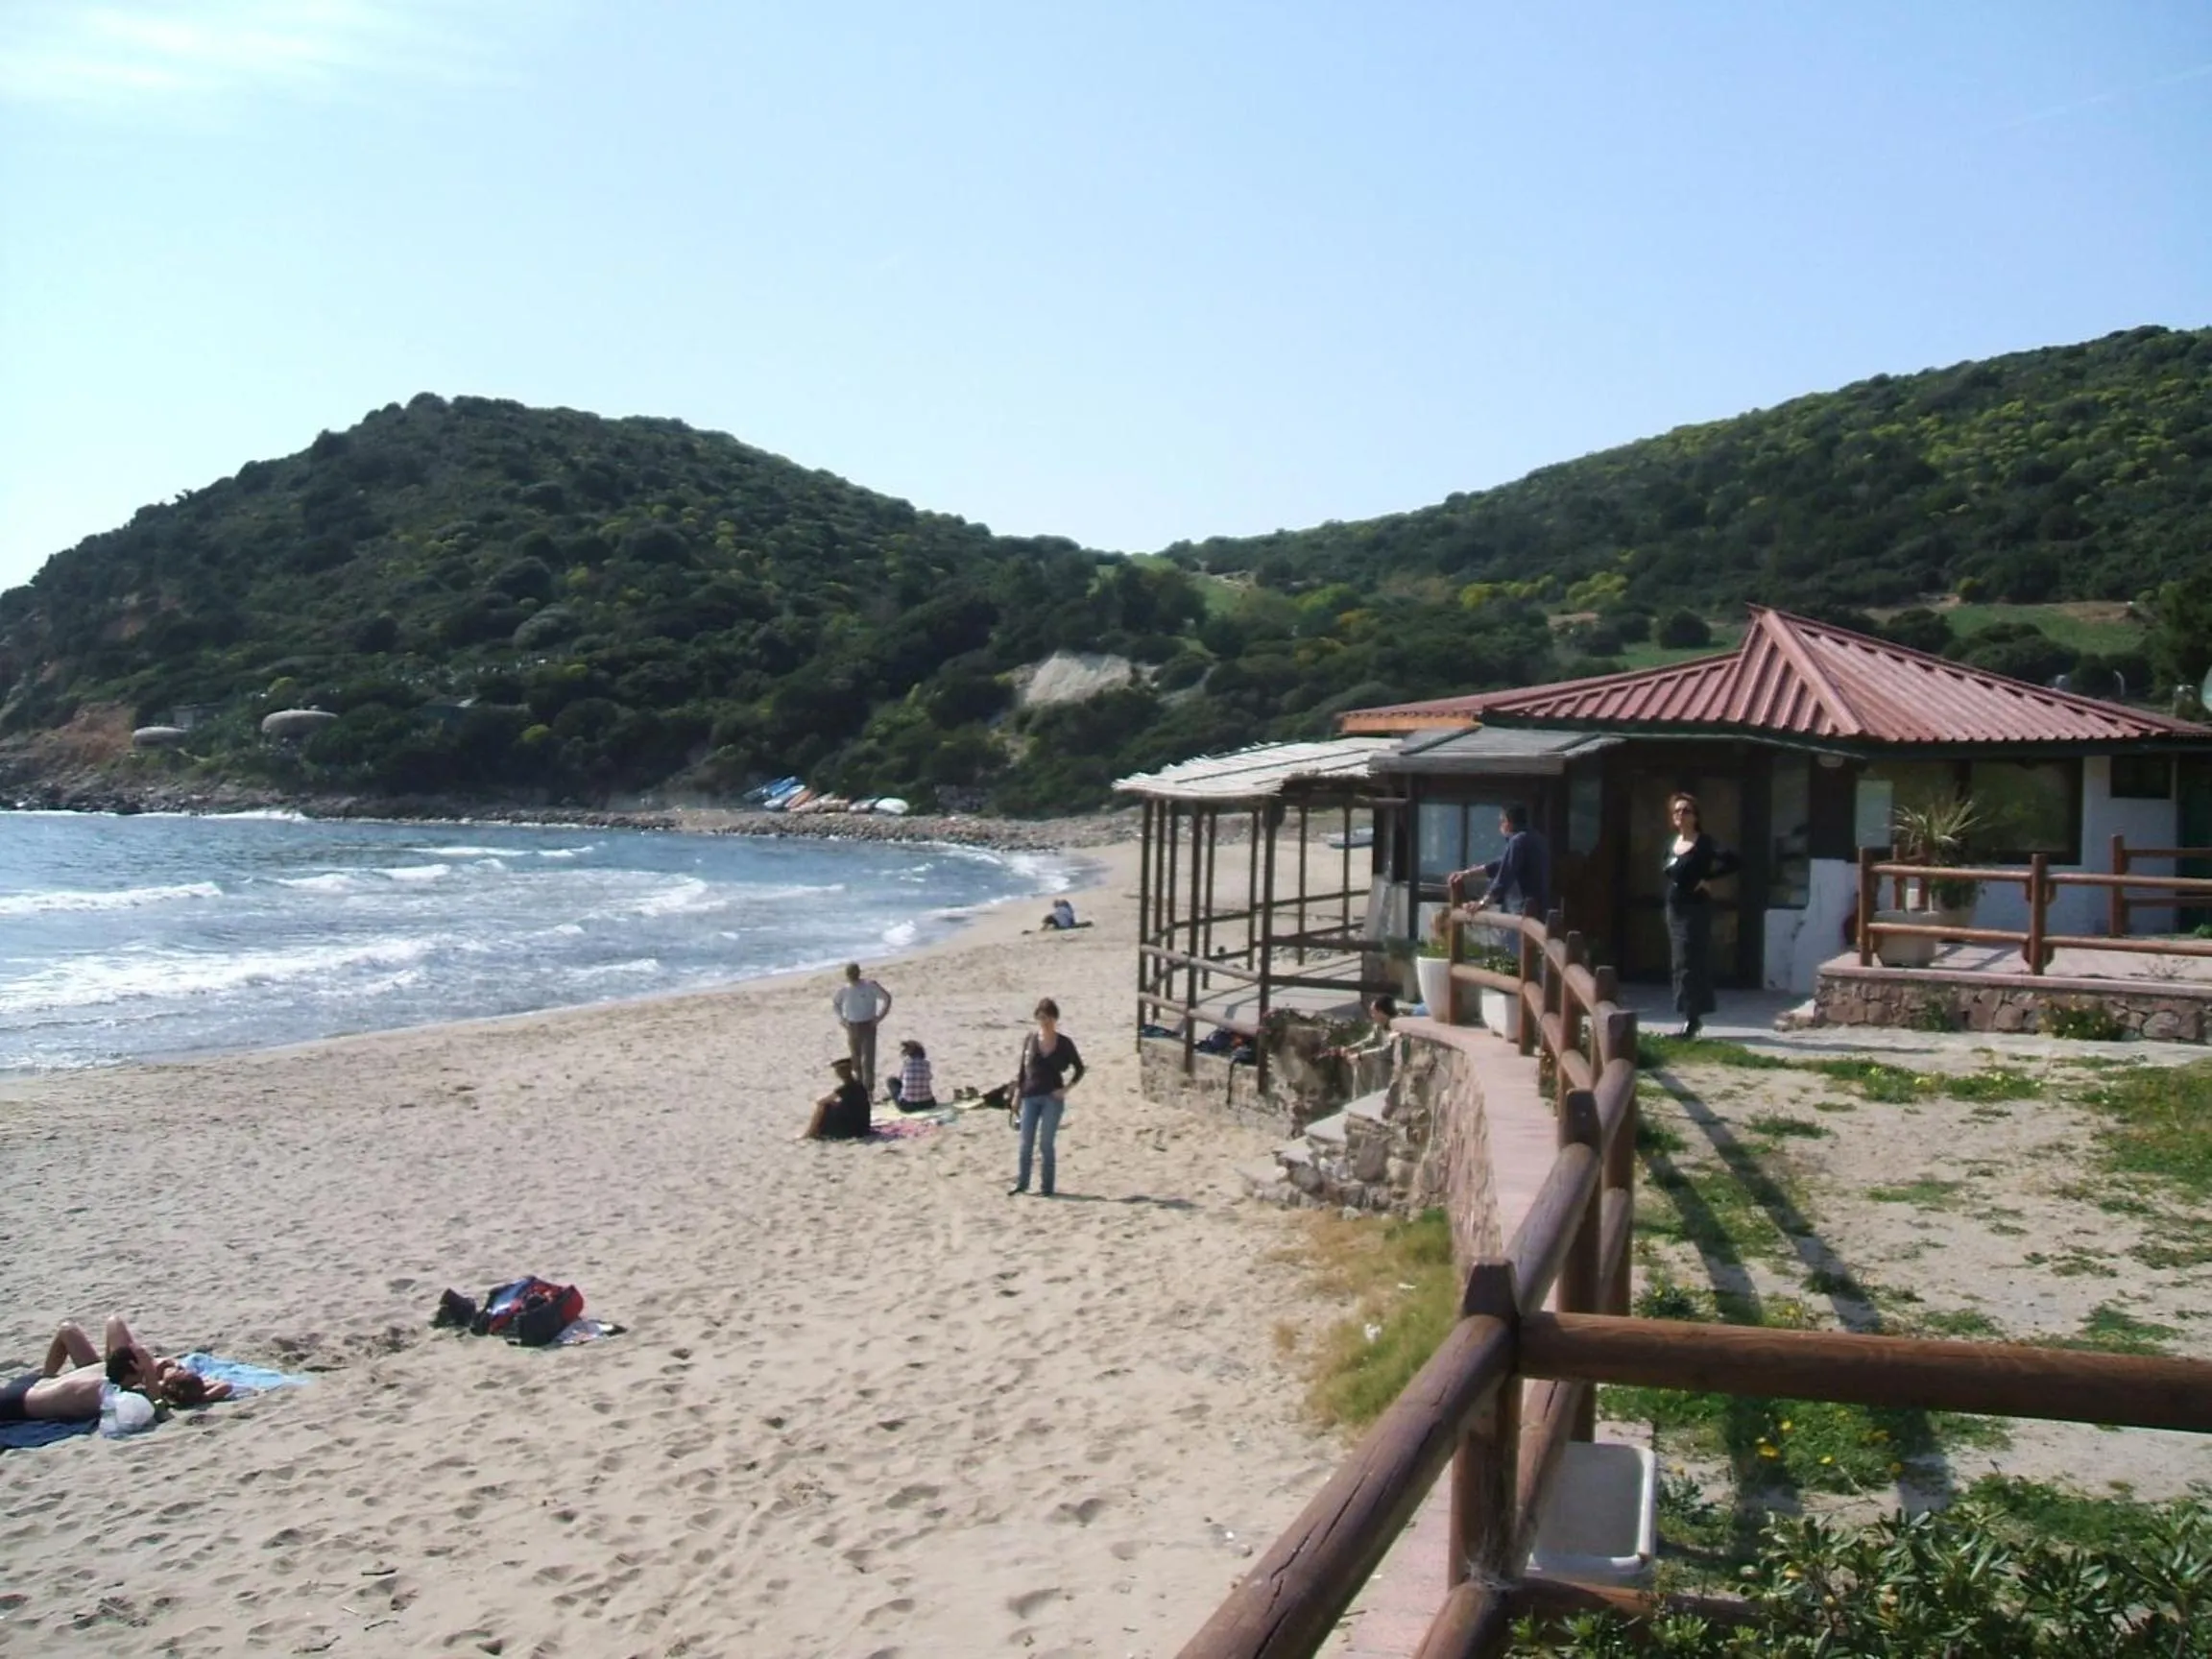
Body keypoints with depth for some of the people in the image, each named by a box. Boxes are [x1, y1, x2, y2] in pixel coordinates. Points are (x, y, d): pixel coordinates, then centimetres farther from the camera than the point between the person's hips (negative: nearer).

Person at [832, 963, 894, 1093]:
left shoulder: (870, 986, -11)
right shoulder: (844, 989, -1)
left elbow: (887, 998, -2)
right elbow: (834, 1002, 19)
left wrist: (879, 1016, -6)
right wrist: (841, 1018, 8)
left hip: (868, 1026, -4)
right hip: (851, 1027, 4)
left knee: (868, 1060, -11)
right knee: (855, 1060, 11)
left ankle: (868, 1090, -9)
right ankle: (860, 1089, 24)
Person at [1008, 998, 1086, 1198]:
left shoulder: (1064, 1043, -4)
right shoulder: (1030, 1039, 2)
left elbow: (1079, 1068, 4)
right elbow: (1023, 1067, 8)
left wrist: (1067, 1088, -7)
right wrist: (1017, 1092, 5)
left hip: (1052, 1098, -3)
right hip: (1030, 1097, 3)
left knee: (1046, 1144, -2)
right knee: (1026, 1143, 7)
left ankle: (1046, 1186, 9)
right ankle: (1021, 1182, 19)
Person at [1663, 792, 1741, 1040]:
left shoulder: (1704, 844, -10)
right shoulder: (1671, 844, 11)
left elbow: (1735, 862, -17)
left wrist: (1707, 878, -16)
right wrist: (1669, 904, 11)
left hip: (1695, 909, -7)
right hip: (1674, 908, 7)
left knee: (1689, 963, -10)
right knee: (1681, 963, 9)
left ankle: (1691, 1018, -8)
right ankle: (1692, 1017, 16)